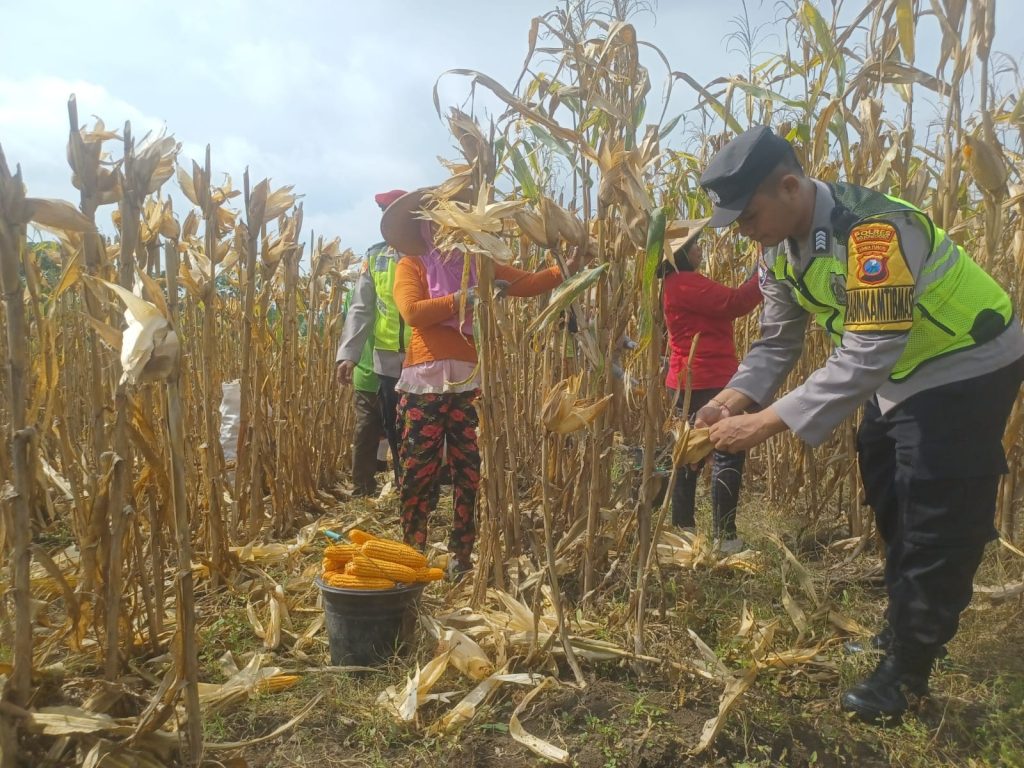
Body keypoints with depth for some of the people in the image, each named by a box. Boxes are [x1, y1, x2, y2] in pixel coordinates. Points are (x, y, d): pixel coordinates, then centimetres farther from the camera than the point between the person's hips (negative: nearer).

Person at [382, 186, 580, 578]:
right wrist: (463, 298, -16)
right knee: (418, 471, 2)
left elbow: (526, 283, 7)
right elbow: (413, 311, -12)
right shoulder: (412, 265, 6)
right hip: (426, 382, -3)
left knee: (470, 471, 5)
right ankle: (411, 553, 16)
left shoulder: (478, 264, 15)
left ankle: (461, 553, 17)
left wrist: (565, 269, -7)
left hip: (472, 381, 3)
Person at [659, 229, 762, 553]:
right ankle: (724, 536, -2)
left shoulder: (677, 284, 17)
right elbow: (734, 303, -21)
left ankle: (682, 527, 22)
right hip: (706, 381, -11)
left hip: (690, 381, 11)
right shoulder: (686, 283, -16)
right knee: (728, 454, -6)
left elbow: (725, 302, 16)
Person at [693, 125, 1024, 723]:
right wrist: (732, 400, -19)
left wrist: (767, 422, -41)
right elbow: (778, 343, -2)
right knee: (892, 511, 19)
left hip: (965, 368, -9)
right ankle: (907, 627, 39)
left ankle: (907, 669, 12)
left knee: (938, 528, -4)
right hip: (896, 372, 9)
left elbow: (868, 355, -39)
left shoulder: (874, 229, -35)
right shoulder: (783, 252, -6)